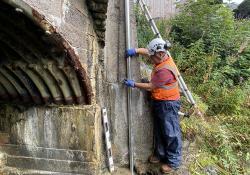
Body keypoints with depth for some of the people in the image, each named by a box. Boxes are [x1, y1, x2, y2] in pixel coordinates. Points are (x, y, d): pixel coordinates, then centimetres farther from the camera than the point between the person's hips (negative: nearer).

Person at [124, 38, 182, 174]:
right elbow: (146, 51, 14)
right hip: (159, 102, 10)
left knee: (171, 133, 3)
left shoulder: (165, 70, -28)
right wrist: (135, 50, -4)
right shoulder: (162, 57, 1)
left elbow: (151, 86, -21)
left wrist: (134, 84, -14)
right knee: (159, 130, 19)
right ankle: (160, 154, 35)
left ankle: (173, 161, 18)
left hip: (168, 104, -10)